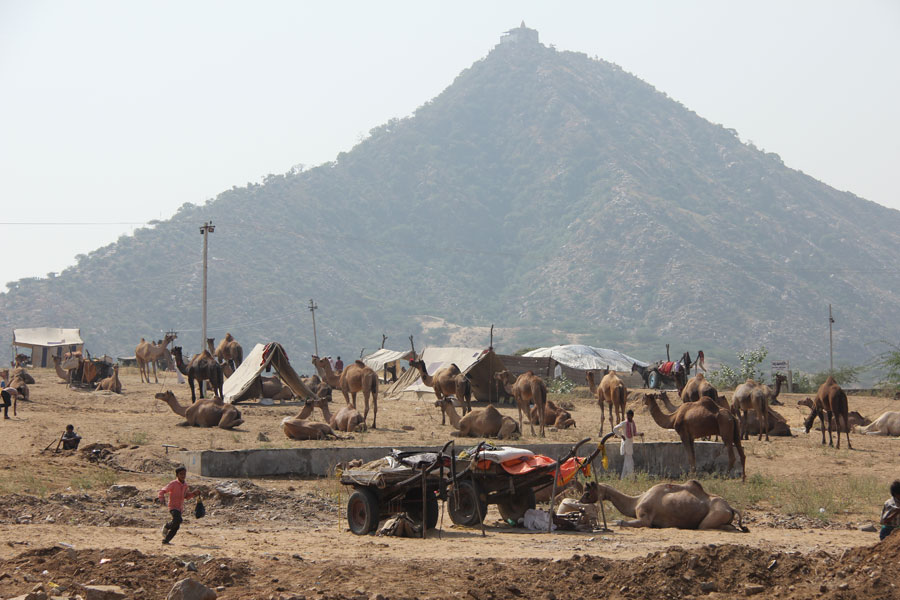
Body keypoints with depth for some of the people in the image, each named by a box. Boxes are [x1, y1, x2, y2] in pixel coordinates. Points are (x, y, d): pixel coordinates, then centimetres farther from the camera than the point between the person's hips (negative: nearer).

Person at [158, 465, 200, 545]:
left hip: (180, 508, 7)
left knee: (176, 527, 7)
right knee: (178, 520, -30)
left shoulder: (185, 486, 11)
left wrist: (194, 493, 7)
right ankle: (166, 527, -3)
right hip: (173, 507, -7)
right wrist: (162, 498, -29)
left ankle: (165, 540, 19)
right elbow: (162, 491, -11)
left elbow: (186, 496, 24)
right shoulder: (173, 484, -10)